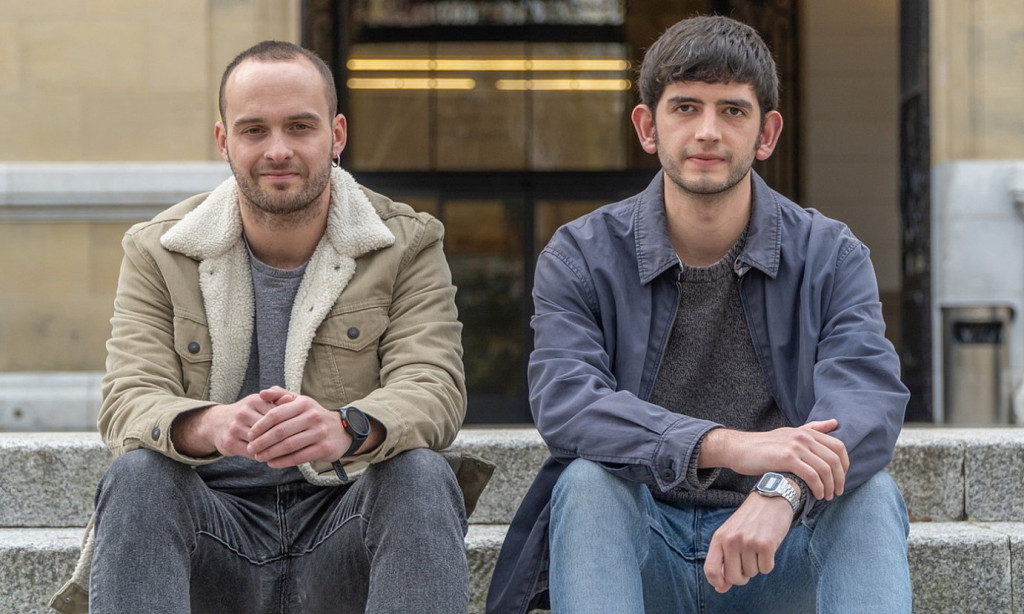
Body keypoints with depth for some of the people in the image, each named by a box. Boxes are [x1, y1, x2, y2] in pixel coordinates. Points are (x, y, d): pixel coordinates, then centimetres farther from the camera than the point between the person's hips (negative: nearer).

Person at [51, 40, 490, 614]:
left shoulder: (410, 244, 4)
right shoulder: (157, 253, 6)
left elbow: (434, 388, -10)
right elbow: (128, 401, -7)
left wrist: (347, 428, -36)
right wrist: (209, 425, -34)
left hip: (344, 525, -1)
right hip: (216, 526, 1)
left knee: (423, 475, -31)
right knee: (137, 474, -29)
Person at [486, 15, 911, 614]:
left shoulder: (832, 256, 2)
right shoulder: (581, 257, 0)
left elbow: (870, 397, -16)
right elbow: (563, 400, -18)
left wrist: (783, 489, -40)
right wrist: (726, 446, -35)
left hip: (777, 563, 1)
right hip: (641, 553, 0)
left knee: (871, 492, -27)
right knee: (588, 480, -30)